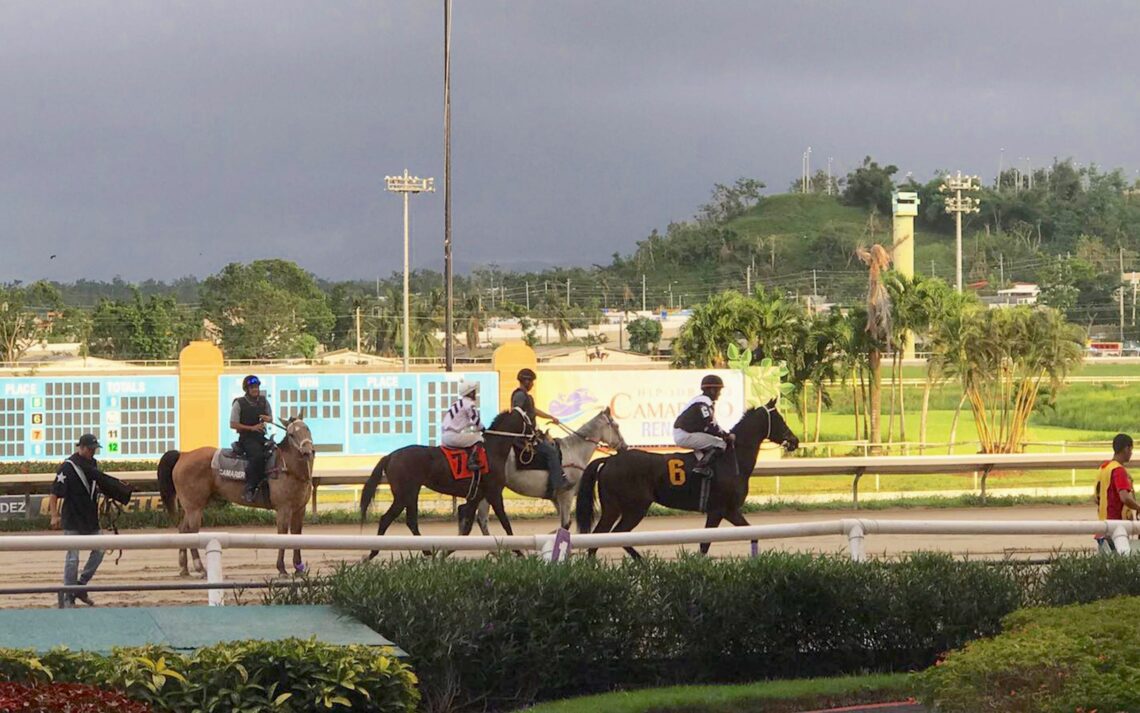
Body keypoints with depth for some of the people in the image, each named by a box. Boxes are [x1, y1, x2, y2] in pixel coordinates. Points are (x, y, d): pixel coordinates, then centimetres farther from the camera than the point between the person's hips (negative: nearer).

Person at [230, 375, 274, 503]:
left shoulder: (263, 401, 10)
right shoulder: (239, 403, -4)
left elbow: (271, 419, 21)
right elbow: (233, 424, -6)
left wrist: (267, 419, -6)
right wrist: (252, 428, -15)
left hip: (261, 437, 6)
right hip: (246, 438, -6)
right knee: (257, 455, -32)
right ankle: (249, 489, -30)